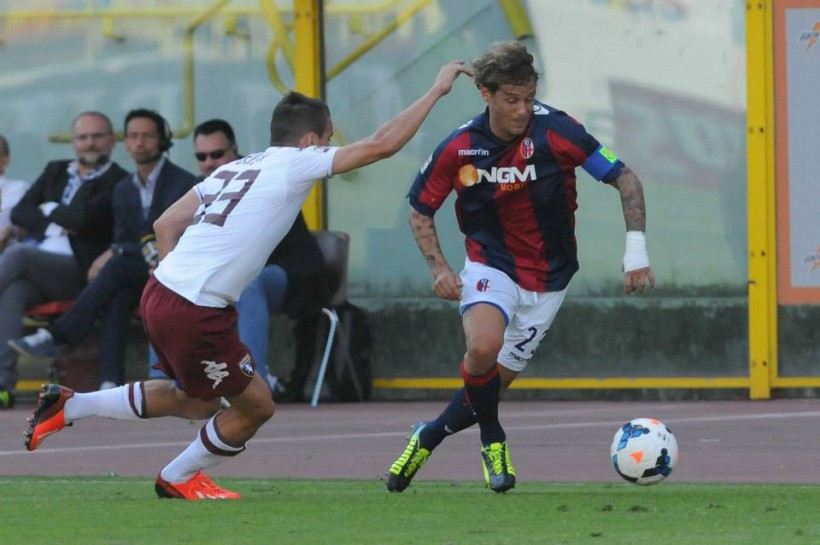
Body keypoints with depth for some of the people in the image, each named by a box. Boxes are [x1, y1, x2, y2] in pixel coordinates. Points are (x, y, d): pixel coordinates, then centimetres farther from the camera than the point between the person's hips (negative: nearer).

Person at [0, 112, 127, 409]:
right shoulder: (55, 172, 24)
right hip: (35, 272, 5)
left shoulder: (117, 182, 2)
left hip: (79, 271, -5)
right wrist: (56, 224, -3)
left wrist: (50, 211, 4)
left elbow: (84, 217, -14)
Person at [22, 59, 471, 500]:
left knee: (199, 401, 26)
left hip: (160, 293, 9)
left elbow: (165, 224, 18)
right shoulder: (295, 163, -6)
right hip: (196, 314, -8)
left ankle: (68, 406, 24)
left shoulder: (233, 169, 16)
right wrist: (437, 90, 1)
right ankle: (177, 479, 27)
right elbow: (382, 144, -8)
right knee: (256, 407, 9)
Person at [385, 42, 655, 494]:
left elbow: (624, 179, -10)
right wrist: (438, 267, -10)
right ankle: (493, 440, -5)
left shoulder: (556, 131, -17)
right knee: (483, 347, -31)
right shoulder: (458, 149, -12)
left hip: (547, 280, 1)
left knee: (490, 385, 3)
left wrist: (636, 249, -20)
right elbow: (420, 210, 5)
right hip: (491, 266, -1)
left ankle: (428, 436, 32)